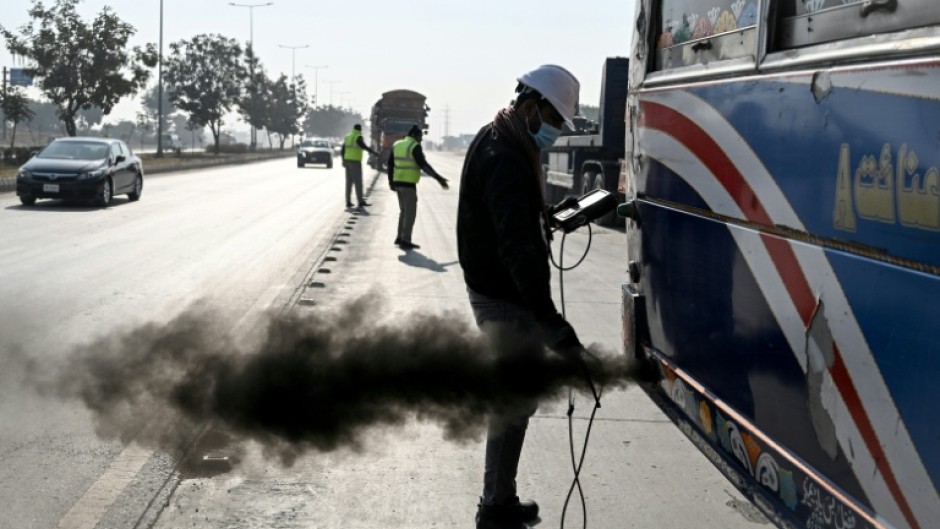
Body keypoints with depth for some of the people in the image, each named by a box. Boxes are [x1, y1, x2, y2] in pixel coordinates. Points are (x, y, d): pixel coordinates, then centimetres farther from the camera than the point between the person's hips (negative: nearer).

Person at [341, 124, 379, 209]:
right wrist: (373, 152, -36)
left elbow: (343, 150, 18)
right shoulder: (358, 137, -10)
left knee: (349, 182, 9)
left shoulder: (347, 137, 13)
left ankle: (348, 202, 8)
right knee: (358, 182, -6)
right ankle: (361, 201, -7)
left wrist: (343, 160, 27)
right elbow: (363, 146, -28)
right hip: (355, 162, -7)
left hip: (347, 161, 7)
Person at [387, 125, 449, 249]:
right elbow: (423, 165, -20)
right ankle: (405, 241, -3)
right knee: (410, 212, -2)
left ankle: (400, 238, 20)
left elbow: (390, 164, 12)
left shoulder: (396, 145, 10)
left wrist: (391, 182, 21)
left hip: (398, 182, 7)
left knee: (404, 210, 19)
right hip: (409, 183, -7)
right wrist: (438, 178, -23)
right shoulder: (415, 147, -11)